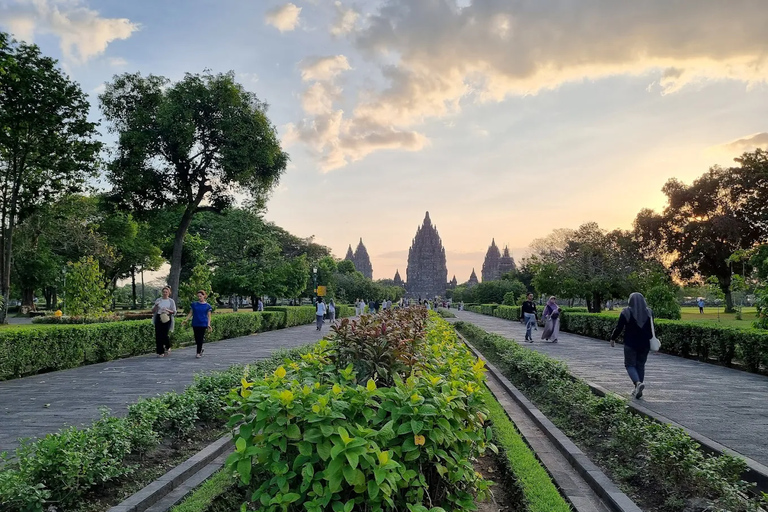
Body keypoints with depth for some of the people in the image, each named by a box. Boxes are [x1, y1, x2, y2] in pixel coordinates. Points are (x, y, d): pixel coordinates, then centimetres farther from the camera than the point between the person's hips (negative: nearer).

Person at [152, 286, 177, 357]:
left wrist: (167, 310, -16)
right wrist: (155, 306, -8)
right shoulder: (158, 300, 11)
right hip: (158, 319, 2)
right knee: (158, 335, -2)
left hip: (167, 319, -2)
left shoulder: (171, 301, 5)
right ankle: (160, 352, 7)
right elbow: (153, 311, 12)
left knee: (165, 335, -11)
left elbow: (174, 312, 3)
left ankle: (168, 347, 18)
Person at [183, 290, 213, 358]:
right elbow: (190, 313, 9)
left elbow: (209, 316, 2)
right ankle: (201, 349, 28)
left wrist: (209, 324, -8)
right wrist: (186, 320, -6)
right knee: (196, 339, 4)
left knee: (200, 338, -4)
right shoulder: (194, 304, 7)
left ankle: (198, 353, 4)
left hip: (203, 324, -2)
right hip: (195, 324, 2)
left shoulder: (207, 306, 2)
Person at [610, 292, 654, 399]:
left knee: (630, 365, 4)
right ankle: (638, 391, 15)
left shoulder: (626, 312, -9)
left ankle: (638, 383, -22)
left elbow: (619, 328, -7)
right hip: (645, 344, 4)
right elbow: (651, 329, 8)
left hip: (630, 344, -4)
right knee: (640, 365, 13)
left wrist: (613, 338, 6)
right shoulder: (649, 312, 3)